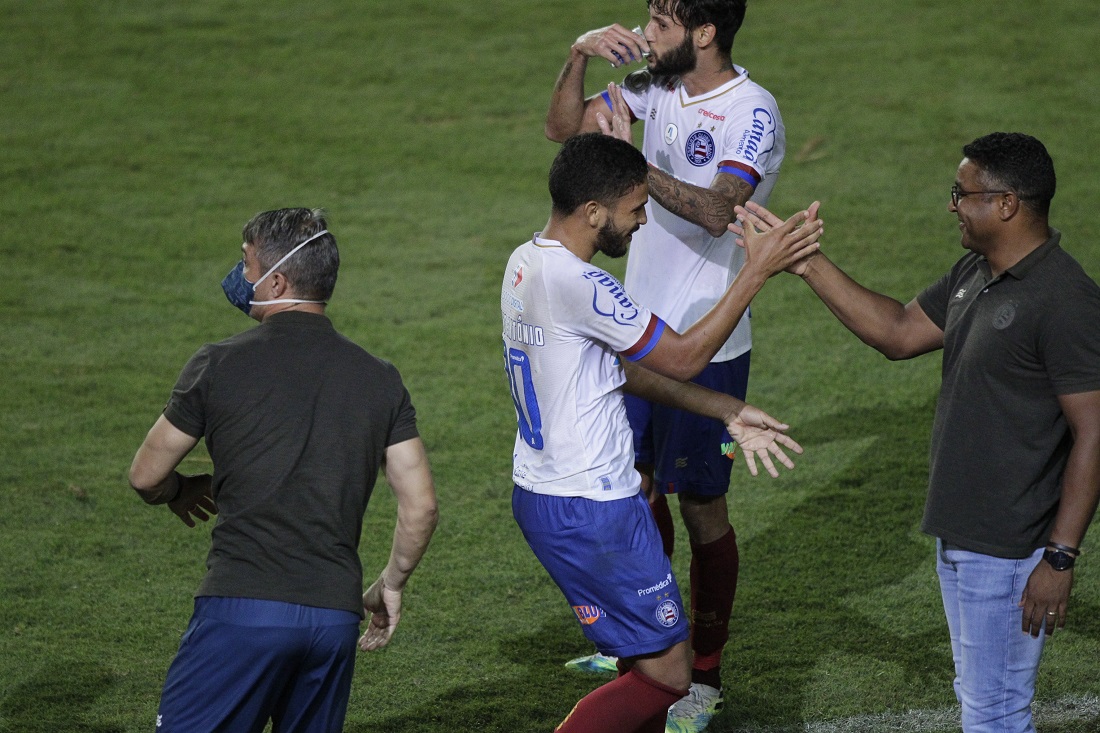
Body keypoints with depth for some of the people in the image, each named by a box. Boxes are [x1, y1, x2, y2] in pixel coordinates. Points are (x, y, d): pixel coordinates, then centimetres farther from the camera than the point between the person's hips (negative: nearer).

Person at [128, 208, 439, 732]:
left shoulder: (220, 365, 1)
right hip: (335, 615, 4)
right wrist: (389, 585, 23)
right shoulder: (379, 380, 10)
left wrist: (178, 492, 32)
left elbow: (146, 476, 10)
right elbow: (420, 506, 8)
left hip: (242, 605, -4)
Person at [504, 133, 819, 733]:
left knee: (649, 653, 21)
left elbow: (624, 369, 14)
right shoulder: (576, 283, -25)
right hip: (590, 513, -10)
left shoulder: (527, 263, 7)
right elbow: (682, 358, -16)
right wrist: (757, 270, -11)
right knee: (666, 674, 0)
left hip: (541, 496, 10)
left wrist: (727, 413, 13)